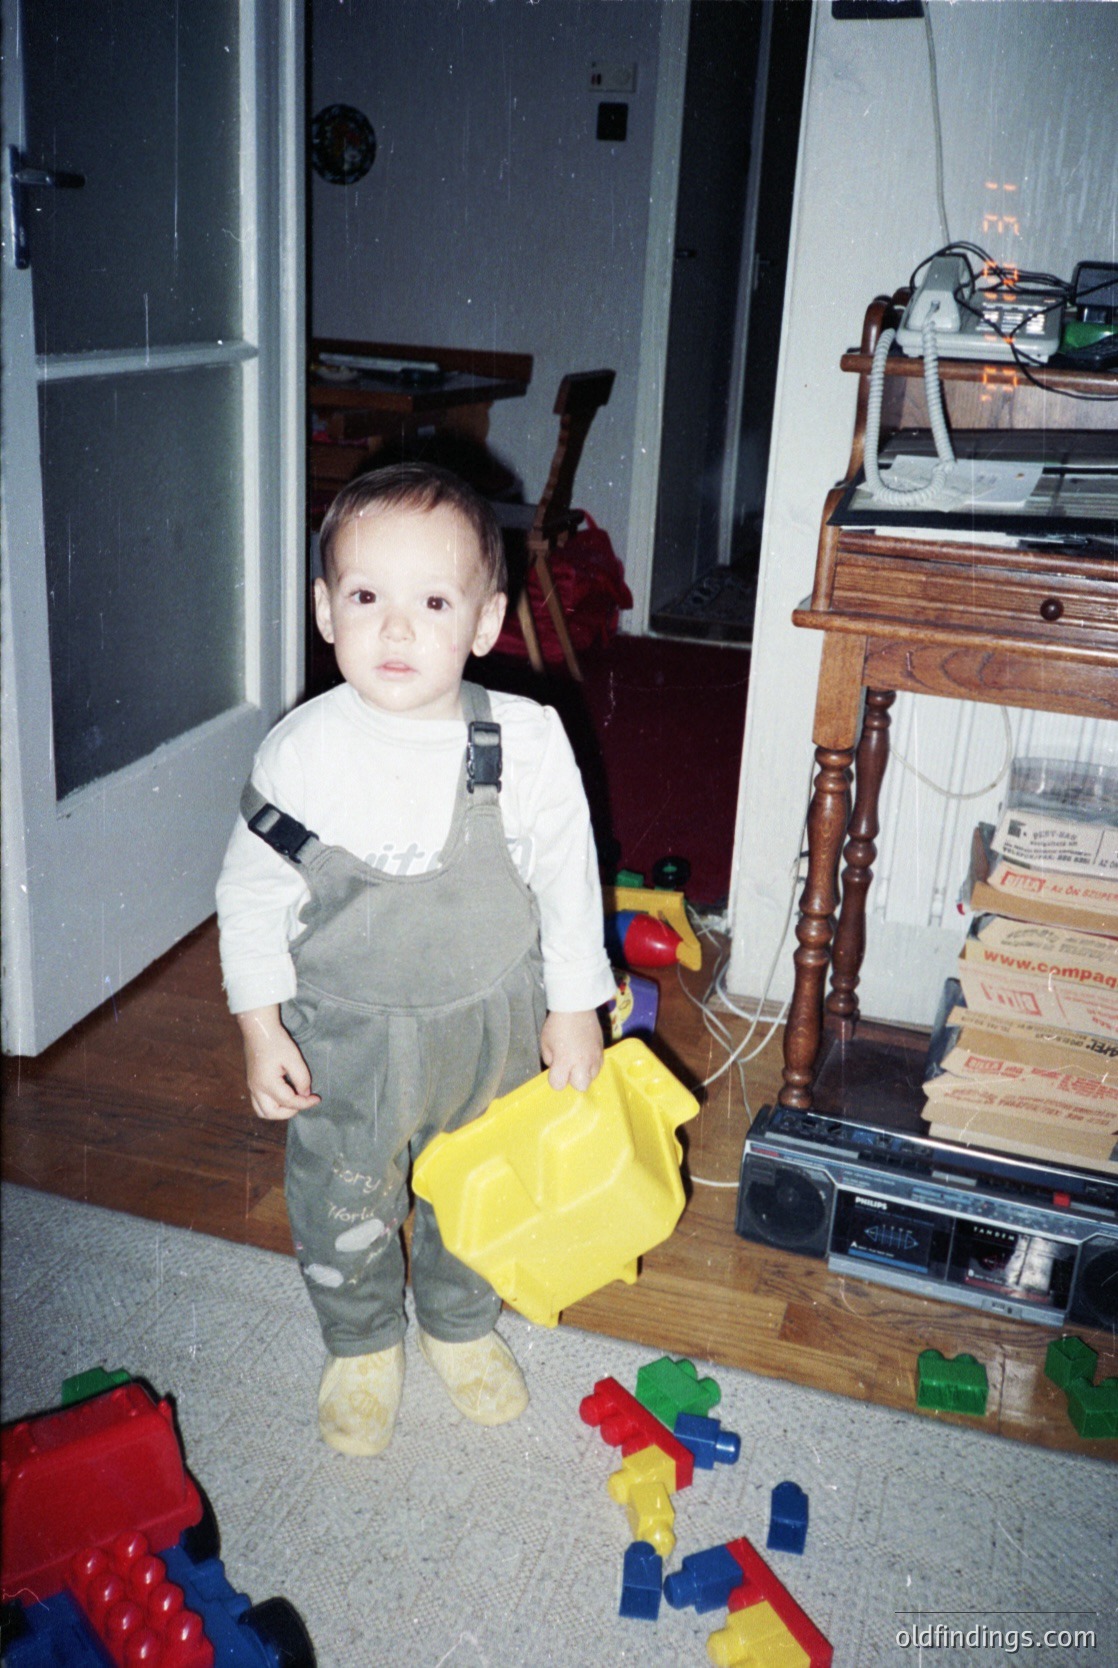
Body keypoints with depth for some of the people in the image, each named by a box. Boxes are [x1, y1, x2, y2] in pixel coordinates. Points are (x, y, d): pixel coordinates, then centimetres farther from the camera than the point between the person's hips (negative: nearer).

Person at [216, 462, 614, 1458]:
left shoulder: (527, 746, -18)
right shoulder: (303, 751, -18)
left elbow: (569, 881, -6)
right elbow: (253, 892, -6)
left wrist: (575, 1009, -1)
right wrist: (261, 1026, -6)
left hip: (491, 1028, 1)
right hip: (345, 1037, 0)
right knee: (343, 1208, 17)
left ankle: (462, 1325, 52)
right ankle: (362, 1345, 47)